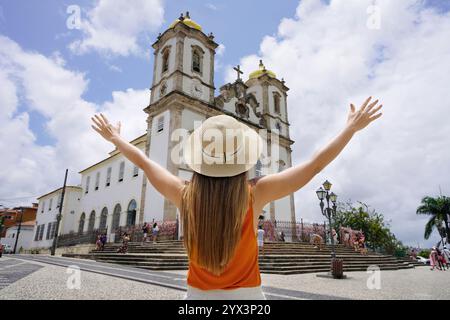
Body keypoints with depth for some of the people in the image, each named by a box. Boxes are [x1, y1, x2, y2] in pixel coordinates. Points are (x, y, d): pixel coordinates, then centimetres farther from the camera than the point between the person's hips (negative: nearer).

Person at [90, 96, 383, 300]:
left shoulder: (185, 195, -19)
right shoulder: (254, 195, -23)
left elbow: (144, 162, -3)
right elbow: (315, 165, -15)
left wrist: (114, 137, 14)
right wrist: (352, 127, -3)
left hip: (198, 294, 2)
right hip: (246, 293, -1)